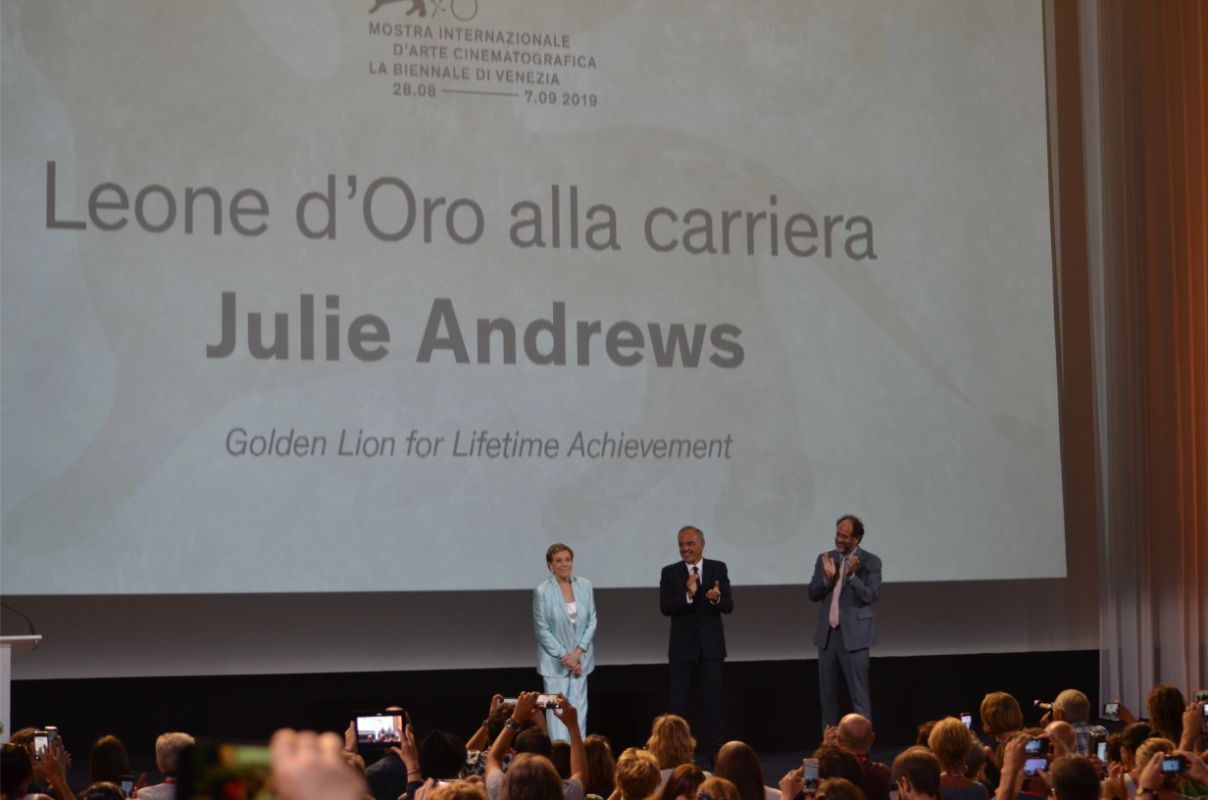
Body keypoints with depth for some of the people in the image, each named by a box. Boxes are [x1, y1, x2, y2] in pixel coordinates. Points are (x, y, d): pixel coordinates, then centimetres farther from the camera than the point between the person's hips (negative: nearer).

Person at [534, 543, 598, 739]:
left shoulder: (585, 586, 0)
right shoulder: (542, 591, -10)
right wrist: (565, 657, -10)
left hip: (580, 659, 3)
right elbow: (542, 630, -8)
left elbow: (592, 621, 2)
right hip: (555, 662, -3)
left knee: (579, 708, 5)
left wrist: (577, 653, -8)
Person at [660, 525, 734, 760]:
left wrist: (716, 599, -27)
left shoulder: (718, 569, 1)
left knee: (713, 699, 6)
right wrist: (688, 595, -26)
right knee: (678, 701, 3)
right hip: (682, 646, -1)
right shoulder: (670, 573, -1)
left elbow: (729, 606, -4)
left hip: (711, 644, 1)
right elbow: (665, 608, -11)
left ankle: (714, 749, 12)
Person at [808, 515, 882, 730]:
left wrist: (852, 576, -26)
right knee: (828, 693, 9)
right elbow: (813, 594, 3)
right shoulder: (825, 559, 8)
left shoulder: (870, 562, -4)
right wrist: (827, 577, -14)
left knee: (859, 695, -4)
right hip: (827, 634, 5)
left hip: (854, 635, -5)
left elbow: (872, 596, -13)